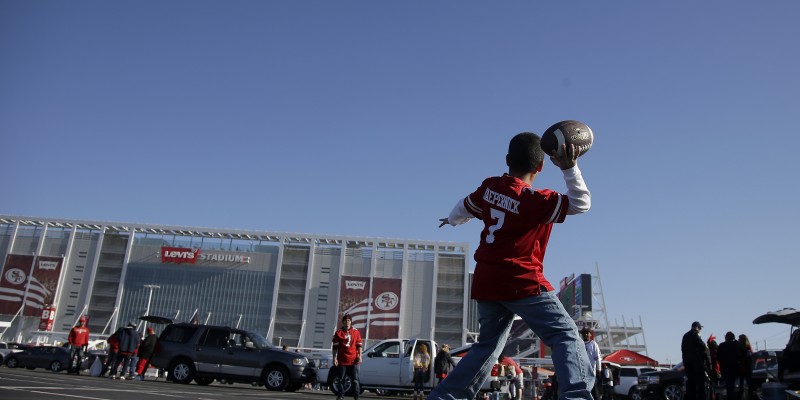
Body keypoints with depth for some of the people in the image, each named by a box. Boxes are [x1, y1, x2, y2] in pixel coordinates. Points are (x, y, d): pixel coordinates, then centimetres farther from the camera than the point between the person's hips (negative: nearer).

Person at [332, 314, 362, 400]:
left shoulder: (356, 332, 7)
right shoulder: (338, 333, 4)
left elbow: (359, 345, 8)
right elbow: (335, 347, 4)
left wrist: (359, 356, 0)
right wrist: (334, 358, -2)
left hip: (353, 360, 0)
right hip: (342, 360, 0)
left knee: (355, 380, 0)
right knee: (340, 379, 5)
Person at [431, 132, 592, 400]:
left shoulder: (489, 187, 6)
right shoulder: (536, 200, -13)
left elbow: (465, 208, 25)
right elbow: (582, 203, -9)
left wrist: (452, 220, 46)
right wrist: (569, 168, -17)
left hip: (486, 284, 7)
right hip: (523, 284, -7)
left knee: (488, 346, 18)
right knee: (566, 335, -3)